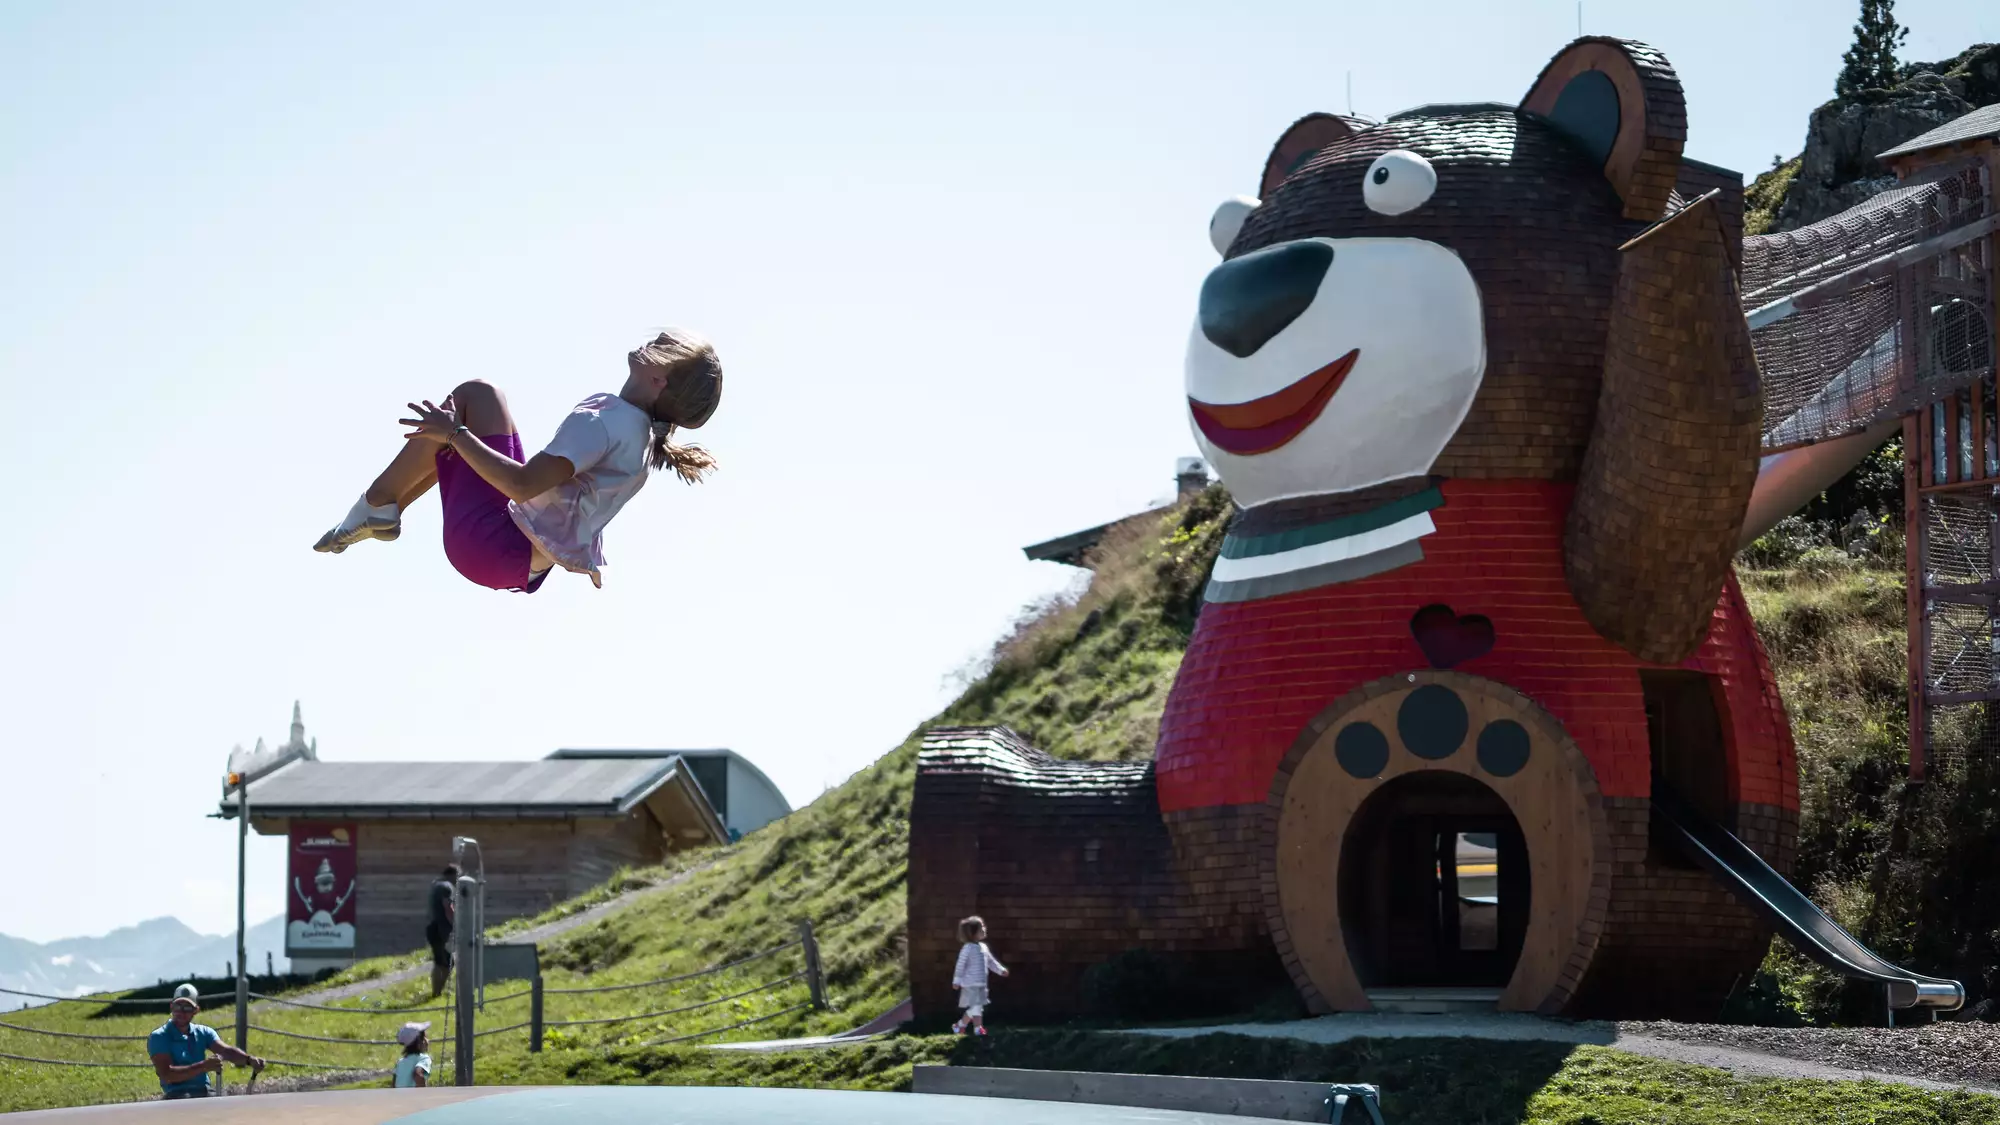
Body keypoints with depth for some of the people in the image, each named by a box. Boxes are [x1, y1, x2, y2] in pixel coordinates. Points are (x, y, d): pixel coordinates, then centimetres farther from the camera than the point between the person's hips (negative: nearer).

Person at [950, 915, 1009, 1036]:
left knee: (976, 1008, 13)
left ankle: (959, 1026, 26)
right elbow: (961, 965, -15)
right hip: (970, 984, -9)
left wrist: (1001, 970, 13)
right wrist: (956, 981, -15)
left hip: (981, 984, 9)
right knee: (976, 1007, -10)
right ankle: (978, 1029, -7)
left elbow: (990, 961, 21)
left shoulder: (983, 947, 11)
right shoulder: (968, 948, -15)